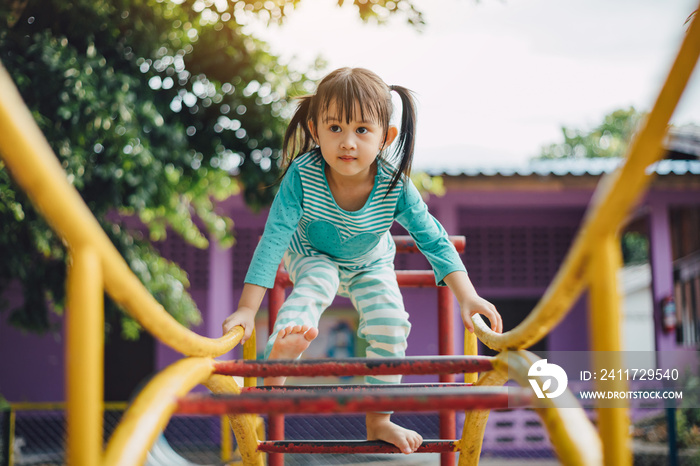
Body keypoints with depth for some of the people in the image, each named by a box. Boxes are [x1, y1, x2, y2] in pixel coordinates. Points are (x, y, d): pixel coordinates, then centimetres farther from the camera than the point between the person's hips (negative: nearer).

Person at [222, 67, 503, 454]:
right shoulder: (302, 175, -35)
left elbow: (433, 240, -24)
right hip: (311, 255, -1)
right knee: (317, 281, -34)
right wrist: (247, 309, -39)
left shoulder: (396, 186, -31)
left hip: (371, 264, 2)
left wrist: (467, 297, -31)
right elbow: (274, 238, -34)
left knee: (390, 323, -14)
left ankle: (378, 421, 2)